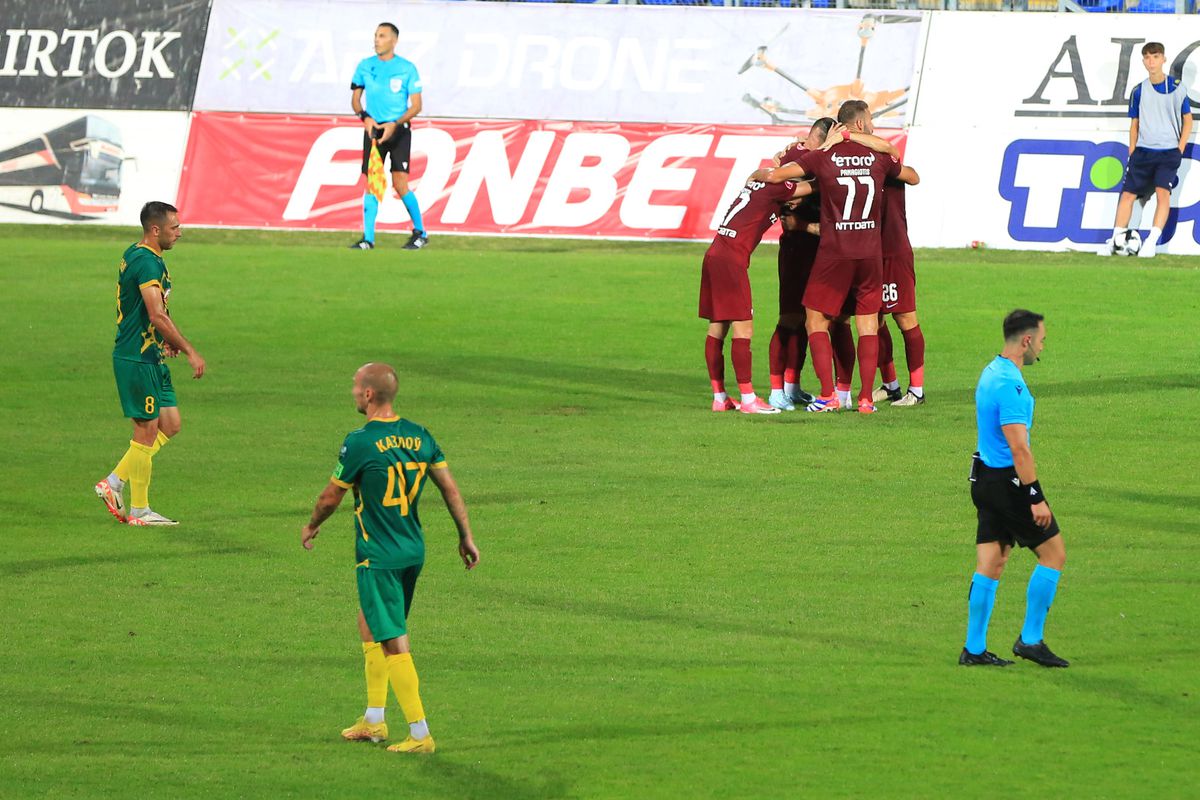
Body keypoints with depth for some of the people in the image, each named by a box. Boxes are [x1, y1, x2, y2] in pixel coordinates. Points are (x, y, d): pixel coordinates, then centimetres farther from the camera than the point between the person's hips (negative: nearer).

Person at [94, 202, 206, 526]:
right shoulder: (148, 262, -19)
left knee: (170, 425, 12)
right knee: (147, 430, -3)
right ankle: (139, 511, 5)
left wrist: (165, 339, 17)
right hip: (137, 360, -10)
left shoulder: (134, 255, 13)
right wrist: (190, 351, -21)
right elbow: (157, 315, -26)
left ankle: (114, 482, 15)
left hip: (150, 356, 10)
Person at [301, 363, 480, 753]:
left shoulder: (360, 443, -16)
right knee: (369, 624, 23)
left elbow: (331, 497, -5)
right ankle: (373, 719, 28)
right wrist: (466, 536, 14)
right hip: (413, 551, 8)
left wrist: (311, 527, 14)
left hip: (378, 557, -8)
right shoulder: (419, 436, 3)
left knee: (394, 643, -4)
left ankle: (420, 734, -6)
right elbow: (449, 487, 6)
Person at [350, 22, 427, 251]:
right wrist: (365, 117, -8)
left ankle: (420, 232, 6)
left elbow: (416, 105, -2)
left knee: (400, 185, -9)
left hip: (398, 130, -3)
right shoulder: (365, 66, 7)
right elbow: (355, 98, 12)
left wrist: (395, 124, -15)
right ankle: (368, 238, 0)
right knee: (370, 183, -3)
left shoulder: (407, 68, -2)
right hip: (373, 129, 3)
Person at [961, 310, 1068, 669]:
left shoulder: (990, 373, 12)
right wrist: (1036, 498, -22)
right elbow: (1018, 447, -23)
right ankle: (1030, 639, 5)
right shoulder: (1010, 384, -20)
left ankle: (974, 649, 9)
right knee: (1054, 554, 2)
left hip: (985, 476, 9)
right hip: (1009, 481, -9)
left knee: (990, 565, 10)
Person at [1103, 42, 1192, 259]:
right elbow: (1134, 124, 14)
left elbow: (1187, 119, 4)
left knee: (1162, 191, -19)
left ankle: (1152, 241, -19)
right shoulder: (1139, 91, 6)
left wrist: (1180, 149, -4)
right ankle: (1117, 240, 7)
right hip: (1143, 151, 3)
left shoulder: (1177, 88, -1)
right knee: (1128, 193, 0)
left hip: (1169, 151, -3)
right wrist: (1132, 152, 6)